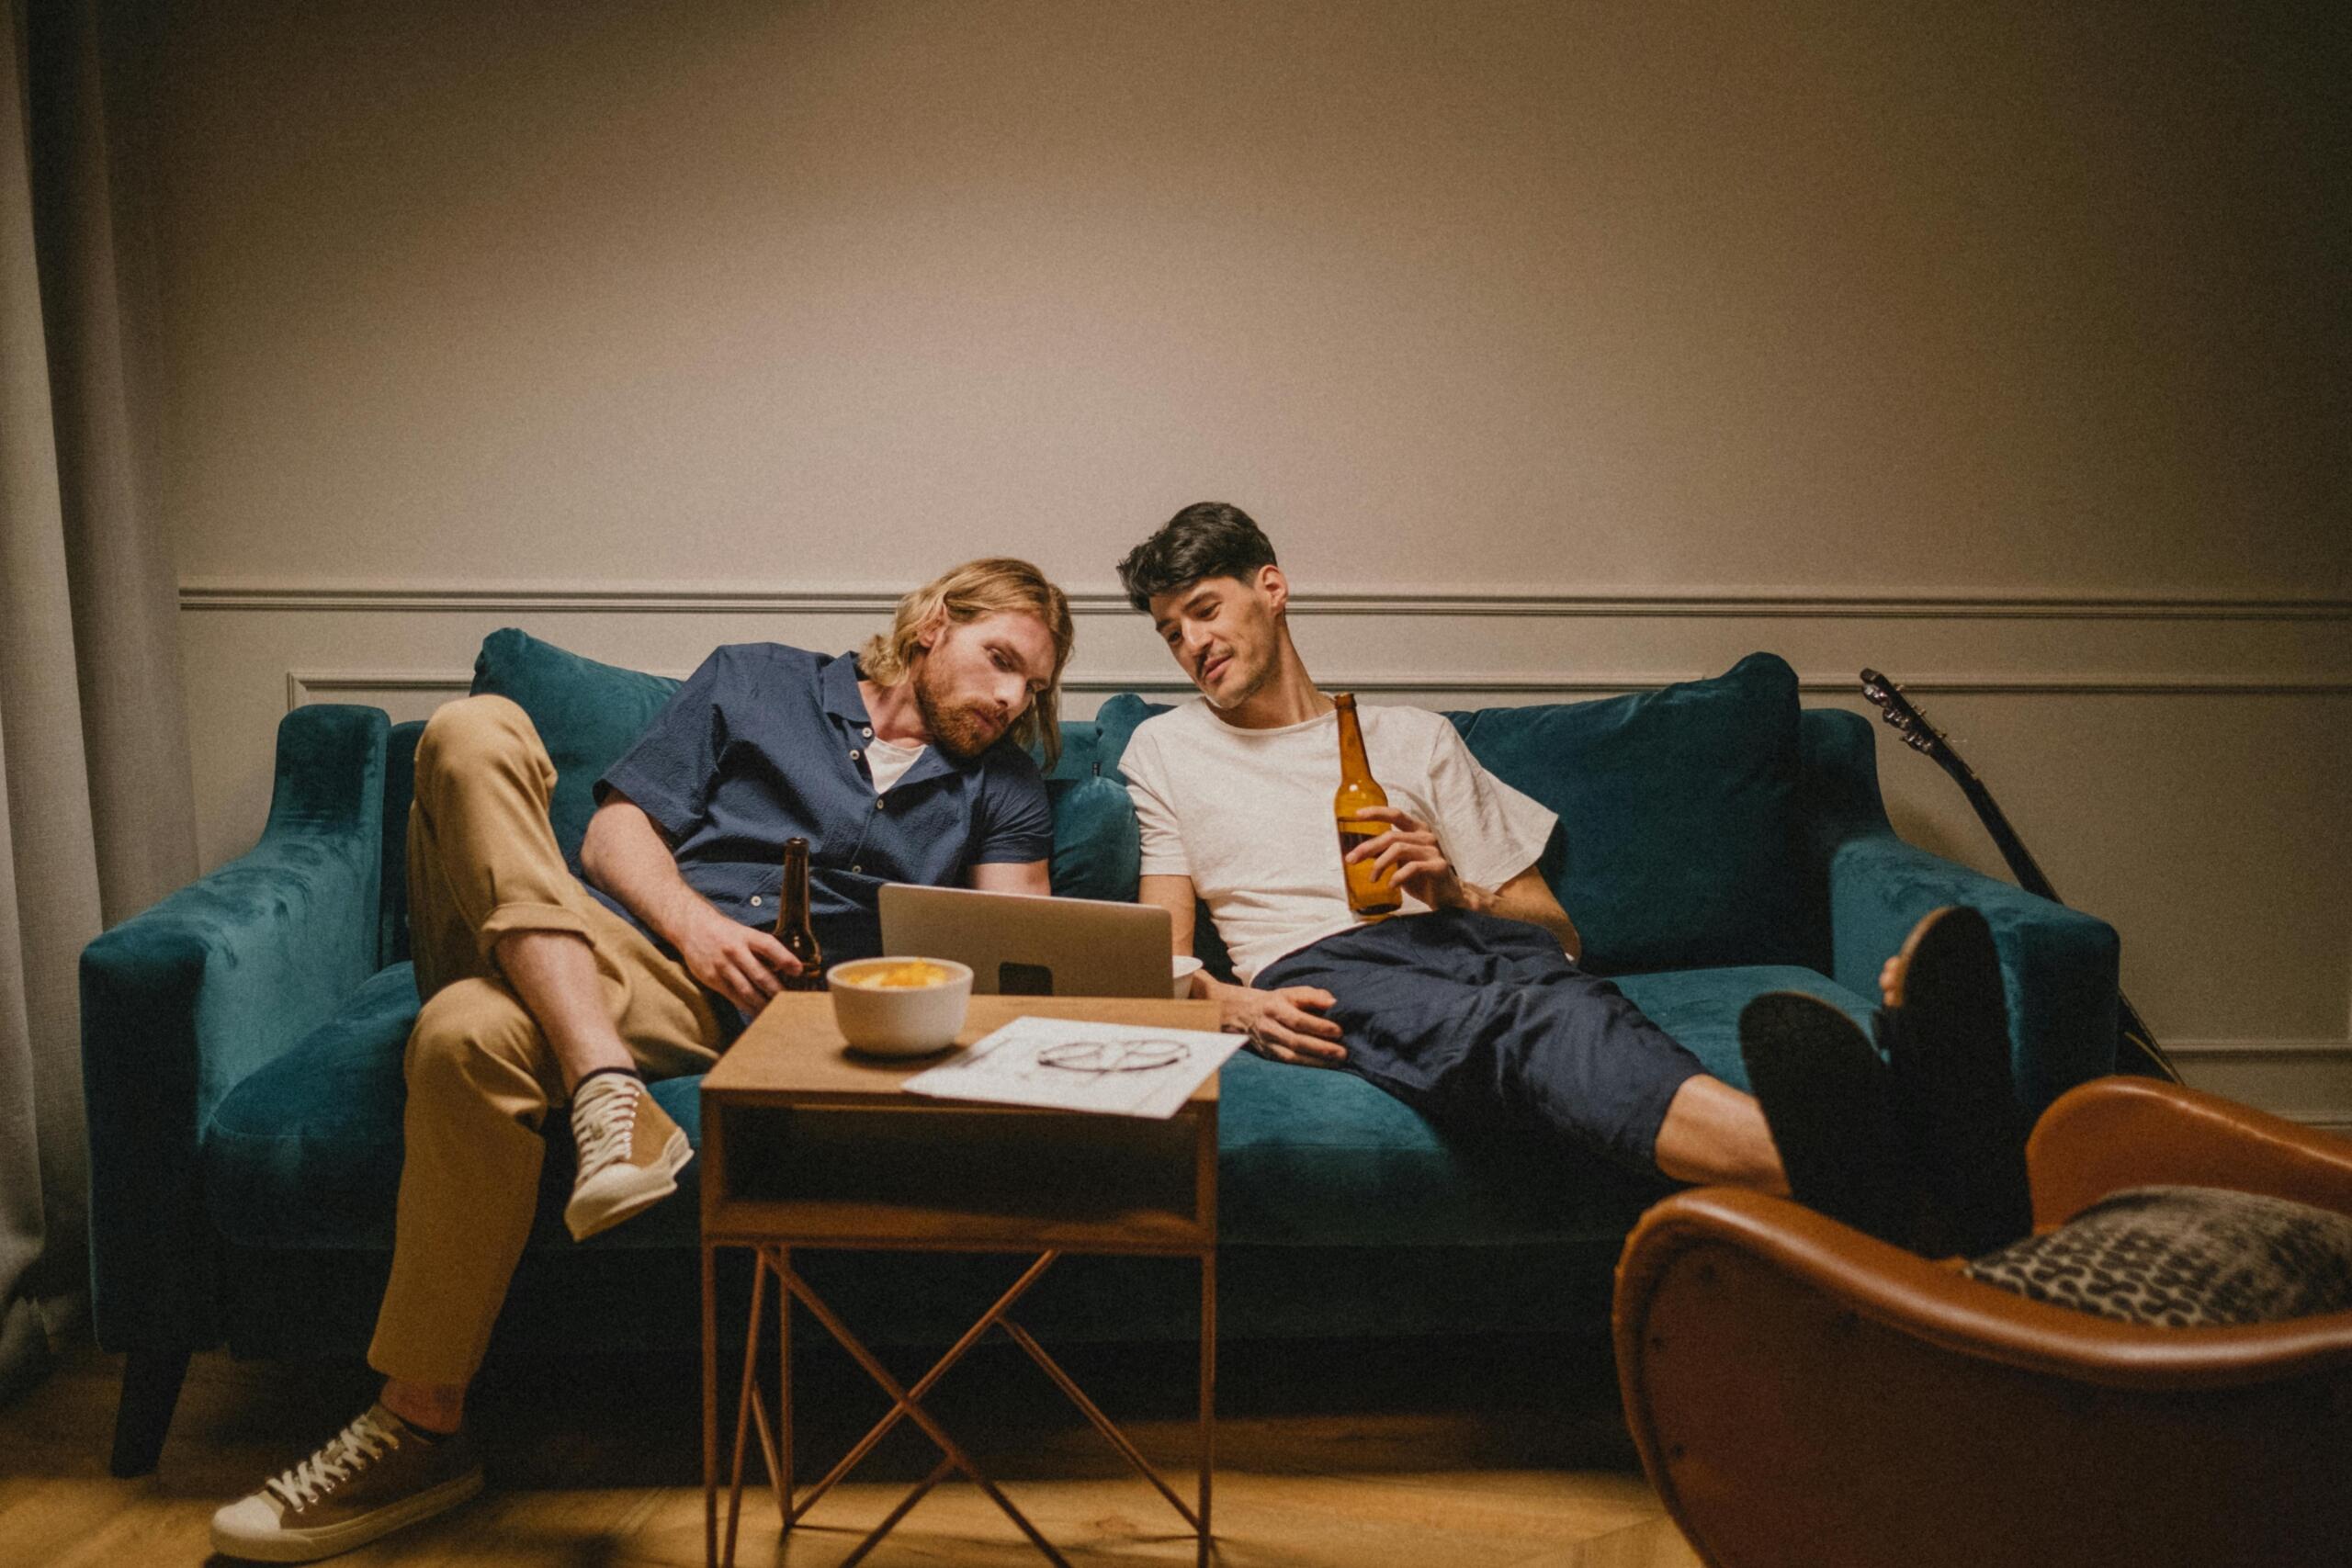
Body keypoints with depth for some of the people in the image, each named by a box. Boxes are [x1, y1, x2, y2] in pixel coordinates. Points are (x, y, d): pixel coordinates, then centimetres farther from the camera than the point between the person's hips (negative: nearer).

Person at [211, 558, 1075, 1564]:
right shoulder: (755, 680, 20)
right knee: (477, 729, -24)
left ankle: (419, 1434, -22)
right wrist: (695, 923, -6)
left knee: (468, 1033, -33)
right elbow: (616, 833, 13)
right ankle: (607, 1091, -35)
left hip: (749, 1009, -2)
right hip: (602, 946, 2)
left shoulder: (999, 781, 21)